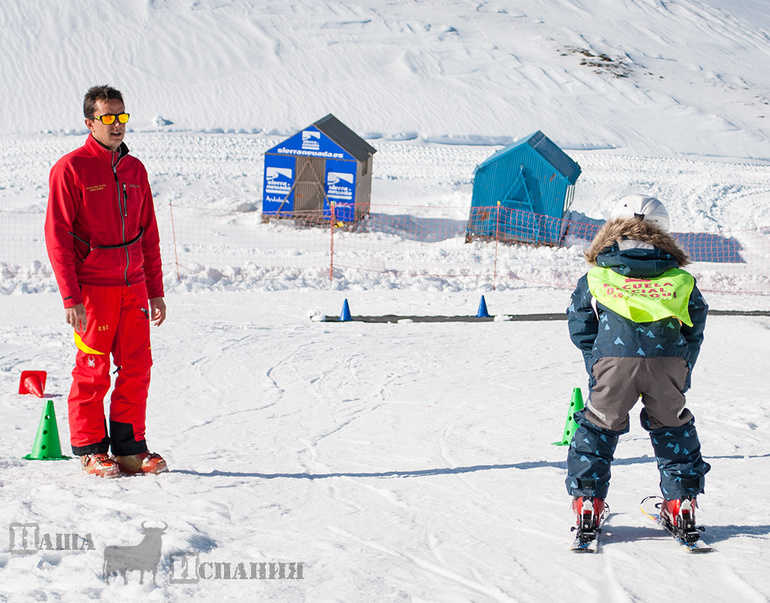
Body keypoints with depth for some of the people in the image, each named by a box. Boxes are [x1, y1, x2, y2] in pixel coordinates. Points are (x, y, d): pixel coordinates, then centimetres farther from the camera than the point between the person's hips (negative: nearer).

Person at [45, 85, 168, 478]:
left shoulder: (134, 169, 13)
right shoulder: (70, 169, -5)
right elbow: (57, 235, -8)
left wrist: (155, 291, 13)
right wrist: (70, 296, -14)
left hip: (133, 285, 5)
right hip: (92, 287, -5)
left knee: (136, 368, 4)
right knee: (92, 371, -1)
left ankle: (129, 449, 12)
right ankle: (91, 451, 9)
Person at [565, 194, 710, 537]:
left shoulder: (596, 276, 16)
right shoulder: (680, 279, 18)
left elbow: (580, 325, 19)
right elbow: (695, 330, 22)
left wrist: (594, 366, 25)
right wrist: (683, 374, 28)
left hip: (613, 359, -1)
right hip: (669, 361, 1)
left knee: (598, 426, 15)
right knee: (673, 428, 21)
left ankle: (587, 502, 13)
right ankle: (681, 503, 22)